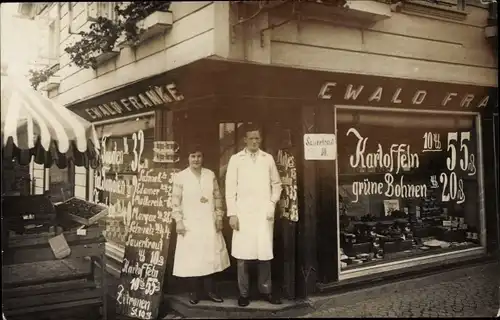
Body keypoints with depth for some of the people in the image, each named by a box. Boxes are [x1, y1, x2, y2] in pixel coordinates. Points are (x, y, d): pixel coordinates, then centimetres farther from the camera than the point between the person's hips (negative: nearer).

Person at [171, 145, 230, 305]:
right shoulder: (180, 176, -2)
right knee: (191, 258, 2)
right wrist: (178, 221, -10)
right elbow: (176, 201, -4)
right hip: (190, 224, -2)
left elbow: (217, 197, 9)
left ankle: (211, 291, 17)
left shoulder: (211, 175, 6)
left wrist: (219, 217, 4)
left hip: (210, 223, 3)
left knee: (211, 256, 6)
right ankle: (194, 292, 14)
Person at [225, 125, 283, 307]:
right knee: (242, 254, -1)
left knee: (265, 252, 3)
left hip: (264, 212, 2)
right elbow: (230, 187, 1)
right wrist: (232, 213, -4)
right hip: (243, 213, -1)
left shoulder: (268, 159, 10)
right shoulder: (236, 159, 4)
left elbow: (276, 184, 14)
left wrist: (272, 204, 1)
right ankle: (244, 293, 10)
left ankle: (266, 290, 17)